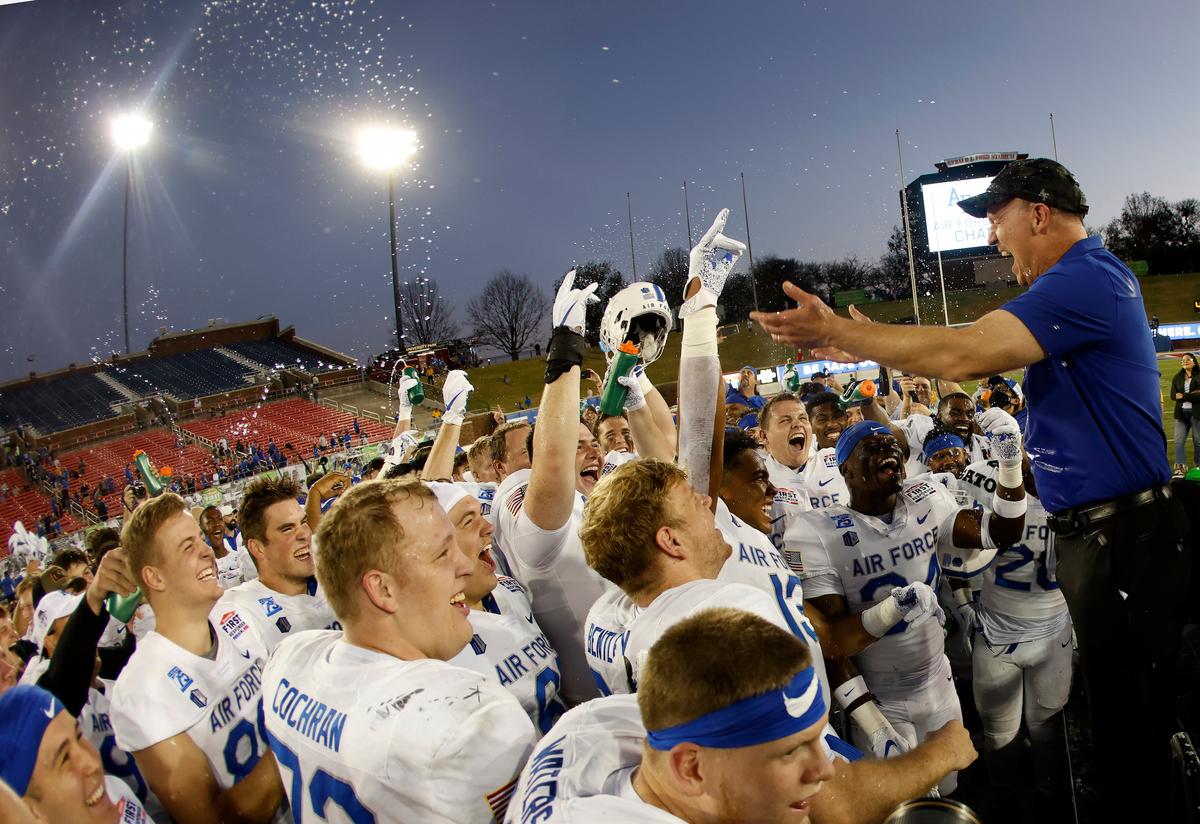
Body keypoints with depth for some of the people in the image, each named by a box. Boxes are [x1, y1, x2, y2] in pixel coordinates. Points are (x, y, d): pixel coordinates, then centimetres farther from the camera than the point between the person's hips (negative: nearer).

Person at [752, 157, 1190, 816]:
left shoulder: (1087, 278, -18)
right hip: (1093, 533, 10)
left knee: (1133, 717, 2)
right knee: (1115, 708, 19)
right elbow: (988, 353, 19)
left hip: (1124, 537, -10)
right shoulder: (1085, 278, 16)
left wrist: (837, 330, -20)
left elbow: (963, 354, -26)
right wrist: (868, 347, 16)